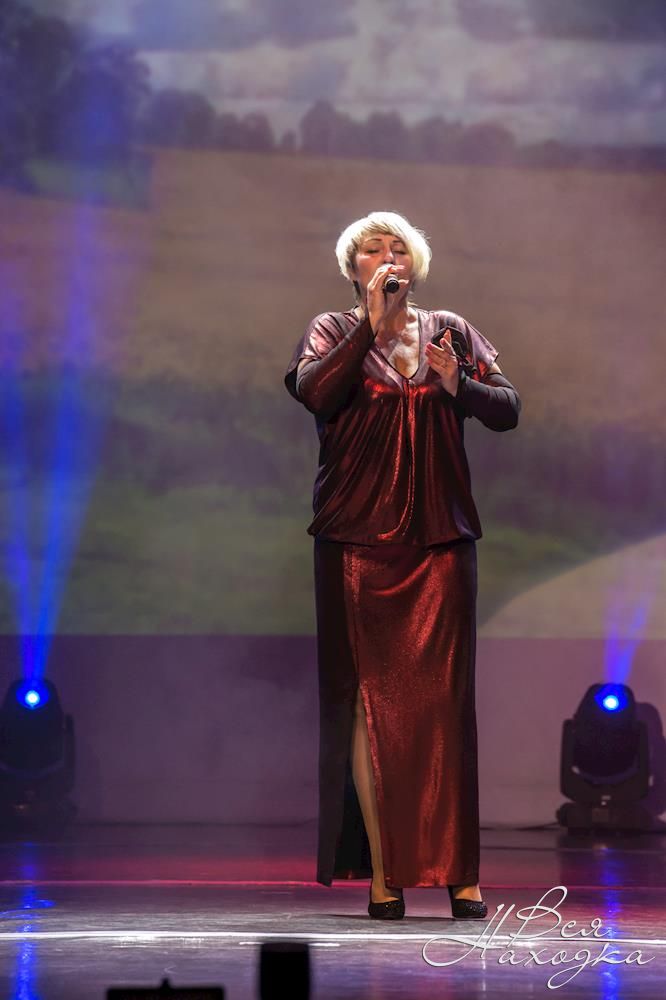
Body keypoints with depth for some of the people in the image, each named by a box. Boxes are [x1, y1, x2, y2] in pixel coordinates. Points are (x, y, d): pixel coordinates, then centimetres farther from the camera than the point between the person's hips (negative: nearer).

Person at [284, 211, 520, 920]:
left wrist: (458, 385, -11)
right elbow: (314, 392, -11)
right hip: (358, 542, -1)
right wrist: (372, 325, -12)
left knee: (444, 700, -5)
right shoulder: (334, 332, 8)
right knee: (369, 699, -6)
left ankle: (459, 872, -5)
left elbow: (508, 409, 8)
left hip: (440, 541, 1)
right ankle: (382, 874, -5)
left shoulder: (450, 332, 14)